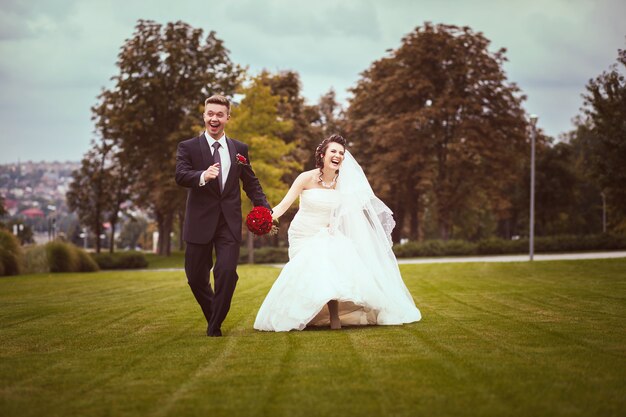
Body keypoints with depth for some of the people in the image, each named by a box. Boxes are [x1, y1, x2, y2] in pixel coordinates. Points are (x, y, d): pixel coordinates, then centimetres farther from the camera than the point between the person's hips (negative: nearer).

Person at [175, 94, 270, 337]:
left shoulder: (240, 149, 11)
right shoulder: (188, 147, 1)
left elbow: (251, 183, 13)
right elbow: (180, 176, -14)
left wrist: (265, 209, -2)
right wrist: (202, 176, -36)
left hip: (229, 223, 1)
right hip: (200, 223, -1)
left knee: (227, 273, -11)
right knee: (196, 277, 6)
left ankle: (215, 325, 6)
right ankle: (213, 315, 33)